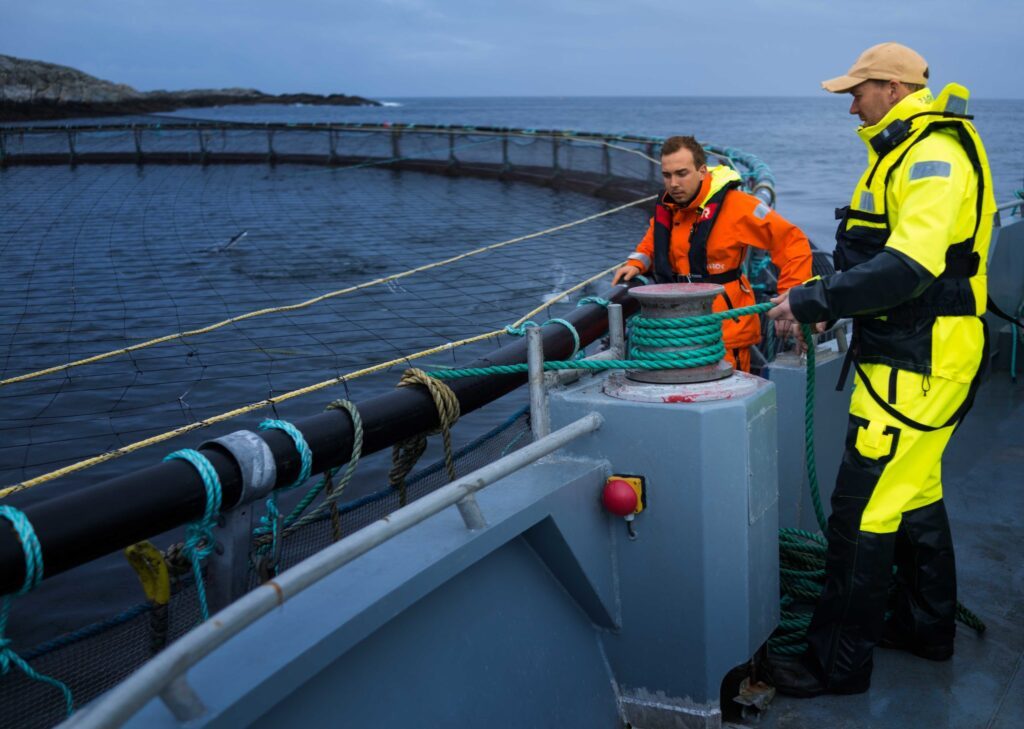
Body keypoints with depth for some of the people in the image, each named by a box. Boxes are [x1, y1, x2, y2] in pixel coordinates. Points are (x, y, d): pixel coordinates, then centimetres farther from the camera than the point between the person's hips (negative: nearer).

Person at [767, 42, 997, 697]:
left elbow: (909, 267, -29)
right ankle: (927, 626, 36)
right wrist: (824, 297, 6)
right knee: (916, 494, 20)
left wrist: (813, 301, -23)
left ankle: (839, 662, 4)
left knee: (862, 509, -6)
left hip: (920, 368, -11)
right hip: (908, 356, 11)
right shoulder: (906, 152, 17)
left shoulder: (934, 157, -17)